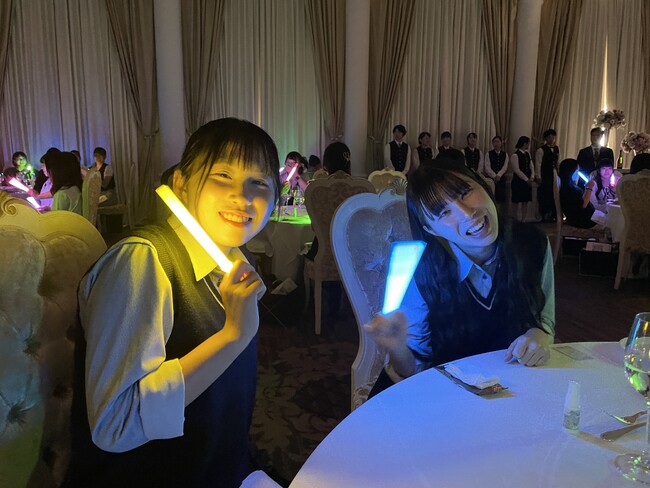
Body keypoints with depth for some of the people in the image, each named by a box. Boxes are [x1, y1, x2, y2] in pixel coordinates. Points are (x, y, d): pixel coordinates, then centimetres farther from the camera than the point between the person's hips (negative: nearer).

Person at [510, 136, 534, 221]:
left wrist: (532, 177, -5)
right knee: (519, 204, -4)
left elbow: (531, 166, 11)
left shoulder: (527, 154, 12)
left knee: (525, 203, 8)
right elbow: (517, 170, -15)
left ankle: (523, 221, 15)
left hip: (527, 182, 7)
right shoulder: (515, 155, -11)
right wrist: (527, 179, -13)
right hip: (519, 182, -7)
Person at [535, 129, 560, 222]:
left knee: (551, 194, 5)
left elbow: (558, 162, 16)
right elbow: (538, 164, -10)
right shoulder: (541, 150, -7)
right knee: (543, 195, 0)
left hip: (553, 176, 5)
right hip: (544, 176, -5)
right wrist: (538, 177, -14)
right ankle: (543, 216, 10)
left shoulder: (556, 149, 12)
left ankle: (551, 215, 14)